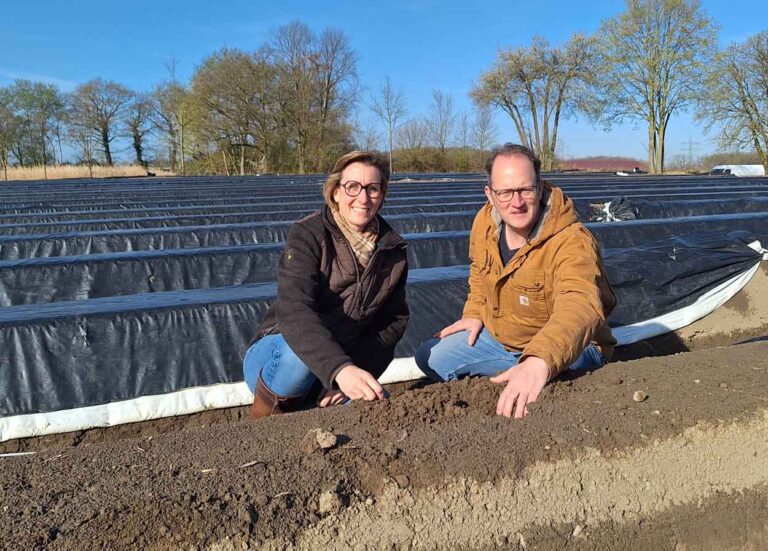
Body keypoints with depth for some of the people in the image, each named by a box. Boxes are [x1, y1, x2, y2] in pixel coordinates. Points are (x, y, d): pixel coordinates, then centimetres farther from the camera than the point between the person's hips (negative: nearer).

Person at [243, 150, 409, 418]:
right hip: (278, 355, -4)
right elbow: (293, 310, -31)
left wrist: (357, 372, -18)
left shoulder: (393, 250, 0)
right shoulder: (308, 235, -16)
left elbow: (393, 321, 0)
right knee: (302, 355, -37)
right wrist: (340, 369, -48)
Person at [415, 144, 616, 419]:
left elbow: (578, 310, -50)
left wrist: (540, 362, -66)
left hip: (567, 346, -7)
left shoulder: (572, 243, -31)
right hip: (498, 335, 7)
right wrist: (475, 313, 2)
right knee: (431, 358, 4)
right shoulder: (484, 221, -8)